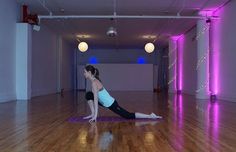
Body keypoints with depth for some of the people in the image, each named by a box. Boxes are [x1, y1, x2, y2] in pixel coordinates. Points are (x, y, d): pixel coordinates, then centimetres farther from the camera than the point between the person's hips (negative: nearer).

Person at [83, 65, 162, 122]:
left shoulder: (94, 82, -20)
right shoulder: (95, 80, 10)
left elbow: (95, 99, -25)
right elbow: (96, 97, 20)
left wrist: (95, 115, -25)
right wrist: (93, 114, 23)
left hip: (111, 104, -9)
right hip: (107, 103, 9)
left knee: (129, 116, -2)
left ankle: (150, 116, 4)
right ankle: (92, 114, 9)